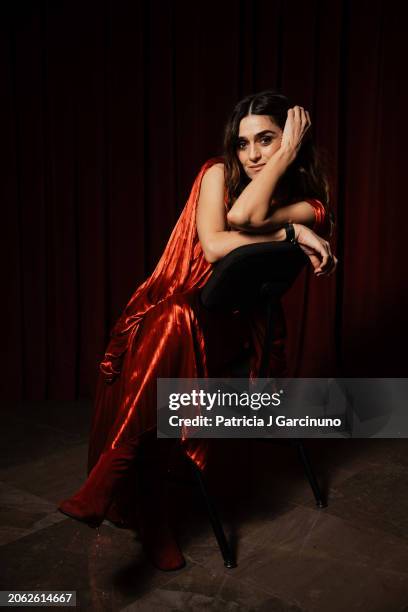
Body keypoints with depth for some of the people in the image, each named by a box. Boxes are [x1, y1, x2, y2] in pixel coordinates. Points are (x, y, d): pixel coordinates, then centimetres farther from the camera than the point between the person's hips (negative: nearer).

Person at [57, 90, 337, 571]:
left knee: (175, 323, -35)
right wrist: (288, 234, -16)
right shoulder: (218, 173, 2)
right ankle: (151, 515, -30)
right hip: (171, 310, 1)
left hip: (234, 321, -1)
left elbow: (245, 215, -19)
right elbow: (214, 244, -16)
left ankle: (106, 486, -30)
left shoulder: (308, 204, 2)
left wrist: (286, 155, -12)